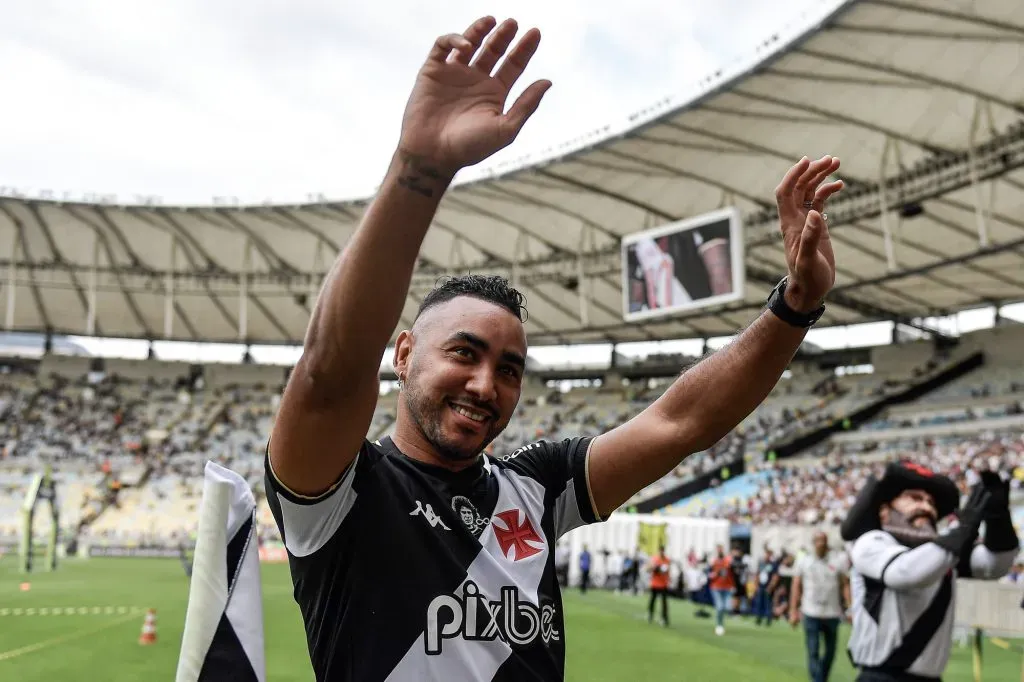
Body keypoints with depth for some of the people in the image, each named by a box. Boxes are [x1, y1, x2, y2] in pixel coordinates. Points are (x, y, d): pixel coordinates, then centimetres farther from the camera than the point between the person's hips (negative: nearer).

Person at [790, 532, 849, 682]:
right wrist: (793, 611, -1)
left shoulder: (838, 562, 3)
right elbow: (796, 587, 4)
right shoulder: (803, 562, 3)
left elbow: (845, 585, 2)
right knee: (813, 652, -7)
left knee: (830, 652, 11)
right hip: (811, 614, -2)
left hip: (832, 614, 2)